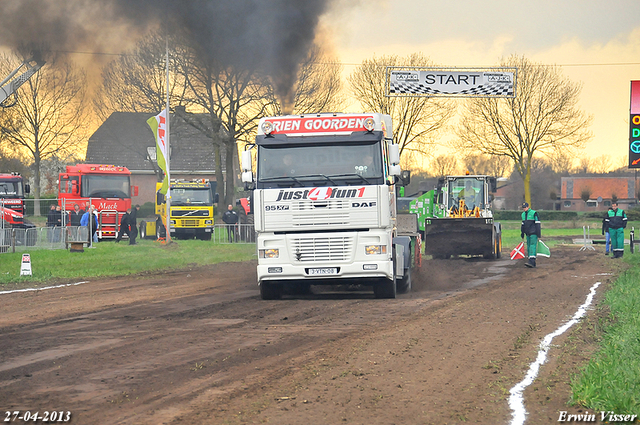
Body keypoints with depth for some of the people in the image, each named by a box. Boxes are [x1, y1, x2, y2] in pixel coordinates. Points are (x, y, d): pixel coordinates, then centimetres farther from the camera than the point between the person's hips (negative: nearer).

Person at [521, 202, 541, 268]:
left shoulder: (534, 213, -8)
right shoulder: (523, 214, 14)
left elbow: (537, 224, -10)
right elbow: (523, 224, 23)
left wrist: (538, 234, -13)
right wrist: (522, 233, 21)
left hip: (533, 233, -7)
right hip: (528, 234, 8)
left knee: (532, 246, -15)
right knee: (528, 247, 5)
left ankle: (531, 261, -25)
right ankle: (533, 263, 9)